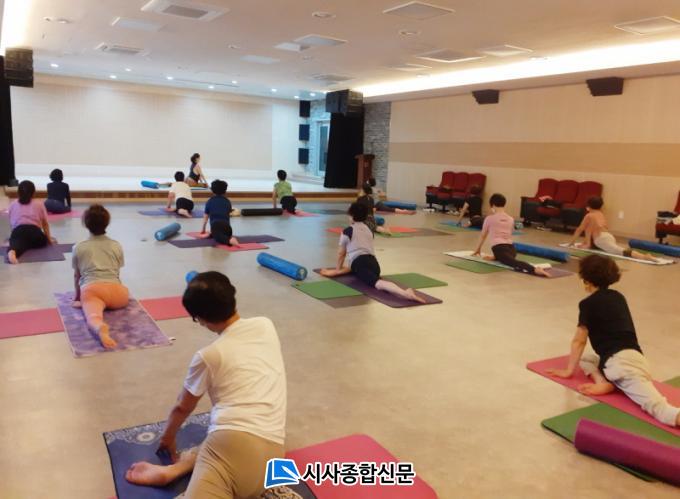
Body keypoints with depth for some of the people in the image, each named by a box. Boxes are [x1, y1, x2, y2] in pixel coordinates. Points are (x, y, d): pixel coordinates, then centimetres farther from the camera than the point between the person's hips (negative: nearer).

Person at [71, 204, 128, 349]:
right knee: (125, 293, 39)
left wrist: (77, 295, 45)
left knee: (92, 315, -30)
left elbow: (77, 275, 27)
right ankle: (106, 304, 13)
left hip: (91, 288, -1)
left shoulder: (79, 248, 18)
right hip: (114, 289, 2)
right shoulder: (116, 246, 20)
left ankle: (100, 328, -64)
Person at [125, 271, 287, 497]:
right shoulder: (266, 326, 16)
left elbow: (182, 408, 24)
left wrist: (167, 438, 44)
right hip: (271, 452, 5)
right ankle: (173, 470, 4)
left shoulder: (208, 355, 7)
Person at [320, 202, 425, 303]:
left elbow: (341, 253, 24)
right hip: (373, 262, 7)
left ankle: (405, 293, -59)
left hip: (360, 263, -7)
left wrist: (337, 269, 43)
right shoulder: (369, 230, 32)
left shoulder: (347, 231, 13)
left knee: (378, 282, -35)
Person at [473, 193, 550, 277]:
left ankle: (535, 269, -58)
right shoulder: (511, 219, 22)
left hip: (499, 248, -6)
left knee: (513, 262, -31)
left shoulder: (489, 218, 10)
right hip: (511, 248, 6)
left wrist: (478, 250, 40)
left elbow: (483, 236, 23)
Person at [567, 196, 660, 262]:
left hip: (603, 238, -8)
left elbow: (579, 230, 18)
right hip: (609, 236, 8)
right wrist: (586, 243, 49)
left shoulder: (589, 216, 12)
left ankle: (644, 256, -46)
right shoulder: (601, 215, 31)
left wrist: (572, 242, 31)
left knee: (621, 252, -29)